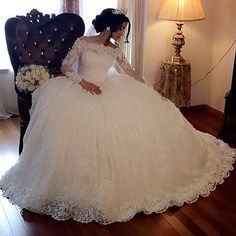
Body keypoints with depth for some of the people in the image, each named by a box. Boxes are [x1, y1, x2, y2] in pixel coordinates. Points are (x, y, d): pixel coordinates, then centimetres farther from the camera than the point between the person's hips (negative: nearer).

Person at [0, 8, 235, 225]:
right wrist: (84, 82, -17)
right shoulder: (83, 42, -4)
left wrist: (151, 91, 16)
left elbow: (130, 72, 15)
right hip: (79, 90, -4)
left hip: (106, 91, 5)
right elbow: (65, 67, -3)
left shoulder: (115, 49, 7)